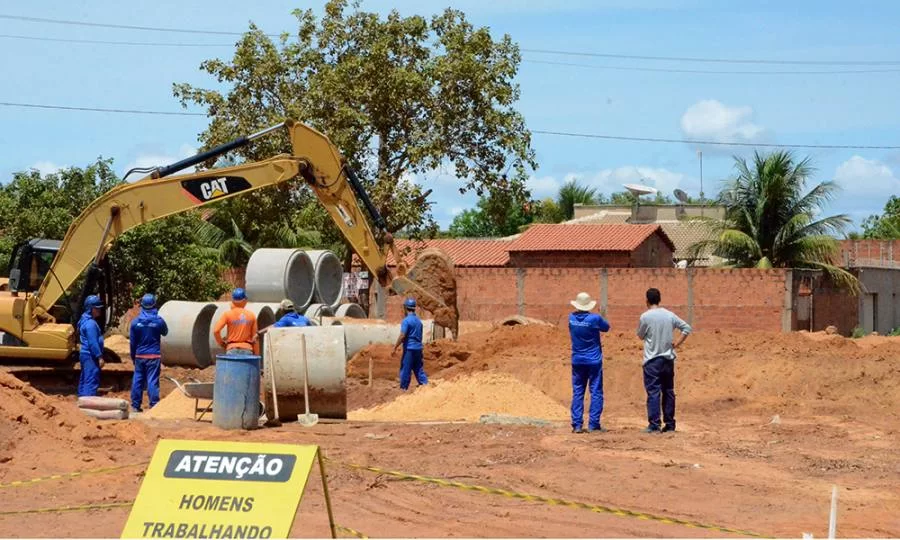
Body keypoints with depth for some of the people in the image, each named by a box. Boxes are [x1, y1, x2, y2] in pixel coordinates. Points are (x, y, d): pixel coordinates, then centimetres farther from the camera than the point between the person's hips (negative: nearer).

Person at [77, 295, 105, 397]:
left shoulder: (86, 320, 15)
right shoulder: (90, 323, -17)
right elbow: (93, 343, -21)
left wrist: (99, 355, 22)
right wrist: (100, 356, -19)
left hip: (85, 354, 11)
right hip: (90, 356, -11)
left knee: (84, 380, 14)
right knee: (92, 381, -12)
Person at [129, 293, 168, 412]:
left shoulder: (135, 322, -4)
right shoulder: (159, 321, -9)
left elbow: (132, 341, 3)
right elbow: (165, 332, 13)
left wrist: (133, 356, 15)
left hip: (140, 356, 2)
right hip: (154, 355, -2)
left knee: (137, 380, 11)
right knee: (152, 380, -1)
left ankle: (136, 405, 15)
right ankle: (154, 405, -4)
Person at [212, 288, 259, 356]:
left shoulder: (228, 314, -4)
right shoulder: (251, 315, 3)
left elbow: (216, 330, -10)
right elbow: (255, 338, 4)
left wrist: (221, 343, 7)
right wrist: (256, 355, 11)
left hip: (232, 349, -2)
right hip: (247, 349, 2)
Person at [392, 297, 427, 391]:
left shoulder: (406, 320, -13)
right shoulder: (418, 320, 10)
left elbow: (402, 336, -18)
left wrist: (395, 347, -11)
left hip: (409, 348, -7)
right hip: (418, 348, 7)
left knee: (405, 369, 1)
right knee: (419, 369, 11)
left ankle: (403, 388, 5)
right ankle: (425, 384, 3)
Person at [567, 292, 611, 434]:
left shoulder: (571, 318, -3)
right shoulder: (595, 318, -14)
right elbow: (606, 327, 4)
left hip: (577, 361, 3)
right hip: (594, 361, -3)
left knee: (577, 392, 7)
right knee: (596, 392, 3)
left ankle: (577, 424, 1)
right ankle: (593, 424, -2)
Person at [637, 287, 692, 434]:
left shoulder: (645, 316, -10)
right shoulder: (669, 315, 4)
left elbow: (640, 335, 3)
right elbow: (687, 328, 5)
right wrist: (677, 344, 7)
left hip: (652, 360, -5)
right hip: (668, 359, 5)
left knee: (653, 392, -5)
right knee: (668, 391, 11)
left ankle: (654, 425, -9)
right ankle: (670, 424, 13)